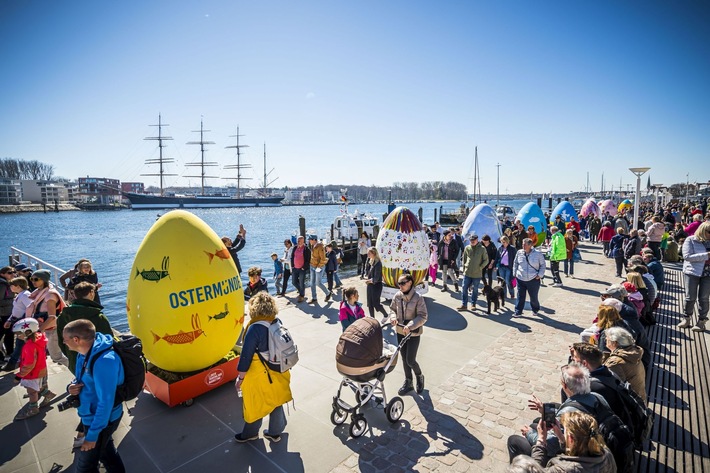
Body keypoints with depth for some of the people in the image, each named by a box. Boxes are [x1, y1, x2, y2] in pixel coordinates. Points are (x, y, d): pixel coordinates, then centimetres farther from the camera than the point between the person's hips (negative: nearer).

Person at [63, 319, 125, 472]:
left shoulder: (104, 361, -36)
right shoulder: (85, 352, -5)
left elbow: (106, 402, -30)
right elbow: (83, 380, 13)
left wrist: (92, 434, -22)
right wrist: (72, 387, -10)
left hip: (102, 419, -8)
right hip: (92, 415, 8)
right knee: (105, 450, 28)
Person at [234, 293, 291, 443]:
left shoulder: (255, 329, -27)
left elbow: (246, 356, -21)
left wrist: (240, 378, -8)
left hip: (259, 376, -6)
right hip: (277, 372, 6)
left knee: (255, 406, 18)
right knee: (275, 402, 22)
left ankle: (251, 433, 42)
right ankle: (275, 432, 40)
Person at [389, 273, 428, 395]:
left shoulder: (418, 298, -19)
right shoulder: (397, 296, -5)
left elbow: (423, 316, -17)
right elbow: (393, 309, 10)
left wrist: (410, 326, -28)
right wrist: (393, 317, -11)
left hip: (413, 334, -5)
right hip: (400, 332, 5)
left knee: (410, 360, -2)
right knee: (404, 358, 15)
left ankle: (419, 377, 30)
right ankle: (408, 382, 34)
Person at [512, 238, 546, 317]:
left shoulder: (538, 254, -7)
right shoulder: (519, 253, 0)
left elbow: (542, 265, 2)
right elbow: (515, 264, 12)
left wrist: (540, 275, -5)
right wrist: (515, 274, 8)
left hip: (533, 280, -2)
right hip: (520, 279, 2)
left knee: (533, 296, 10)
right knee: (520, 296, 4)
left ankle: (535, 310, 34)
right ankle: (518, 312, 12)